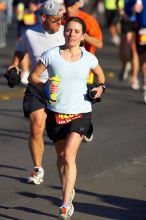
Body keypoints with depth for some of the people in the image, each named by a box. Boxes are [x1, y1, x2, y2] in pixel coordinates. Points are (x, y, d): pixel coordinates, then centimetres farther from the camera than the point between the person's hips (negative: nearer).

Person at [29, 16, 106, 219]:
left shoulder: (89, 58, -2)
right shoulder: (51, 55, -5)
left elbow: (100, 74, 19)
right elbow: (33, 76, 4)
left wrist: (101, 87, -1)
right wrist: (44, 86, -15)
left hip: (80, 113, -2)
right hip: (55, 113, 2)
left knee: (69, 156, -16)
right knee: (61, 156, 15)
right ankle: (68, 191, 40)